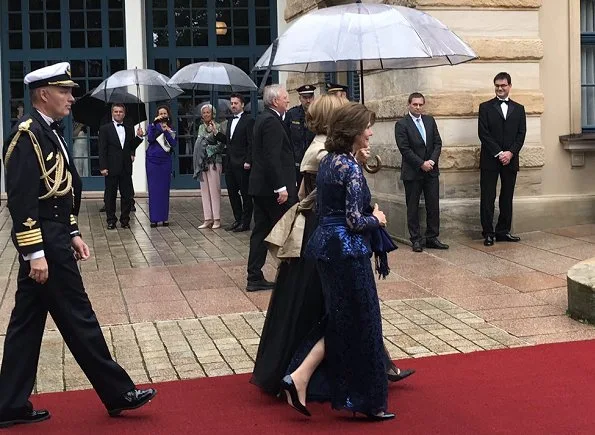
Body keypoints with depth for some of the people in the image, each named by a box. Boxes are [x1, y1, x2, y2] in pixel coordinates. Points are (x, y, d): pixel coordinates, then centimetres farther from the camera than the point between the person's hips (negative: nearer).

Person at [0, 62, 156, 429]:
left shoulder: (51, 132, 15)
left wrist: (72, 234, 18)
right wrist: (35, 252, -22)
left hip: (53, 237, 10)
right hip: (43, 242, -10)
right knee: (78, 319, -1)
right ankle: (118, 393, 10)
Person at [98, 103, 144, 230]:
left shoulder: (129, 129, 11)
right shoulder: (105, 129, 0)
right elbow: (102, 149, -4)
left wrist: (139, 137, -2)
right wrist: (103, 167, -11)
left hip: (126, 167, 3)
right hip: (111, 167, -3)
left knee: (127, 195, 4)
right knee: (110, 195, 4)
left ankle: (125, 219, 14)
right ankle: (111, 220, 11)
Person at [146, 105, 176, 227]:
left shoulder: (171, 130, 9)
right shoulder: (152, 127, 3)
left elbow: (174, 144, -5)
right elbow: (150, 139, -15)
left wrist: (166, 131, -14)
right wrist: (154, 124, -21)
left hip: (165, 161, 2)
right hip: (153, 161, -2)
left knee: (165, 190, 4)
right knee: (153, 190, -1)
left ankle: (164, 217, 11)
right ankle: (154, 218, 2)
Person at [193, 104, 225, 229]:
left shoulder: (217, 126, -4)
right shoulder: (201, 127, 14)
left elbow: (221, 145, -8)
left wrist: (215, 132, -19)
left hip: (213, 161, -6)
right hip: (202, 162, 7)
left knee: (214, 190, -7)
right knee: (204, 191, 6)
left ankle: (217, 219, -3)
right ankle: (208, 219, 9)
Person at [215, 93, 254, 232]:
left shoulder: (248, 120, -8)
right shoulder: (230, 122, 17)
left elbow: (251, 143, -13)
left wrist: (248, 161, -18)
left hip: (242, 164, -8)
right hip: (230, 163, 8)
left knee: (245, 194, 0)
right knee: (232, 192, 11)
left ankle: (245, 223, 6)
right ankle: (238, 220, 20)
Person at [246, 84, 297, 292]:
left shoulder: (262, 119, 15)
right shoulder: (272, 121, -15)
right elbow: (273, 157, -22)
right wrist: (281, 187, -23)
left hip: (260, 186, 10)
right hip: (272, 187, -10)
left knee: (261, 231, 10)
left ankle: (255, 278, 12)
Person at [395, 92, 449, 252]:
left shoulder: (430, 120, 9)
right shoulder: (401, 124, -6)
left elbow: (437, 143, 7)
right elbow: (404, 149, -12)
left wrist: (432, 160, -8)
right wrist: (421, 164, -15)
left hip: (431, 170, 5)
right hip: (412, 173, -4)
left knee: (433, 206, 5)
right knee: (413, 207, 3)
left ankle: (432, 238, 13)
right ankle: (416, 240, 10)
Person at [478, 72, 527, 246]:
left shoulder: (518, 109, 13)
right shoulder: (485, 107, 4)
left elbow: (521, 134, 6)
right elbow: (483, 133, -5)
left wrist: (510, 153, -9)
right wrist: (498, 153, -12)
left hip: (510, 159, 3)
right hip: (490, 160, -3)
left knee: (507, 197, 6)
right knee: (487, 198, -3)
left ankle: (503, 231, 13)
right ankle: (488, 233, 1)